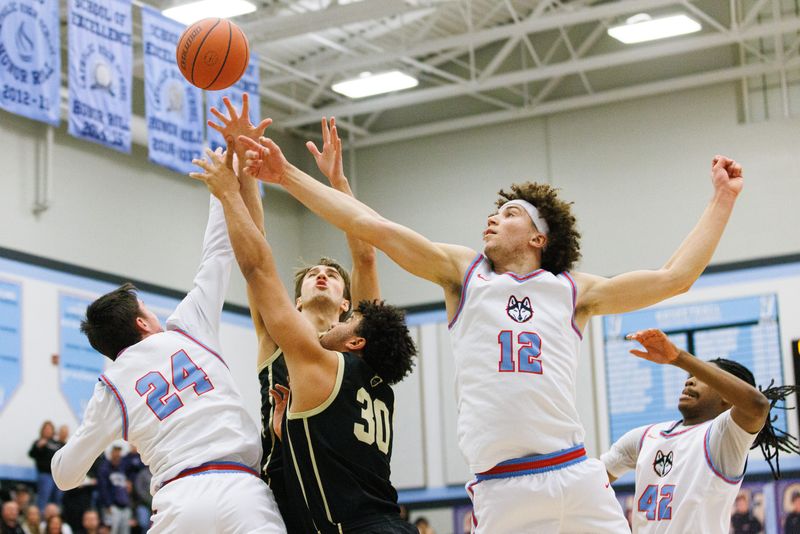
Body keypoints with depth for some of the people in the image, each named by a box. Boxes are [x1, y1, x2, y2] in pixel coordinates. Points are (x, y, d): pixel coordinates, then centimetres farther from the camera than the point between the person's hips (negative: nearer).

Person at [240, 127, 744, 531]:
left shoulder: (573, 292, 15)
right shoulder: (464, 273, 15)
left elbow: (673, 277, 13)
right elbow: (375, 227, 10)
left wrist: (723, 199, 13)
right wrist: (288, 175, 5)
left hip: (577, 480, 1)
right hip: (500, 491, -1)